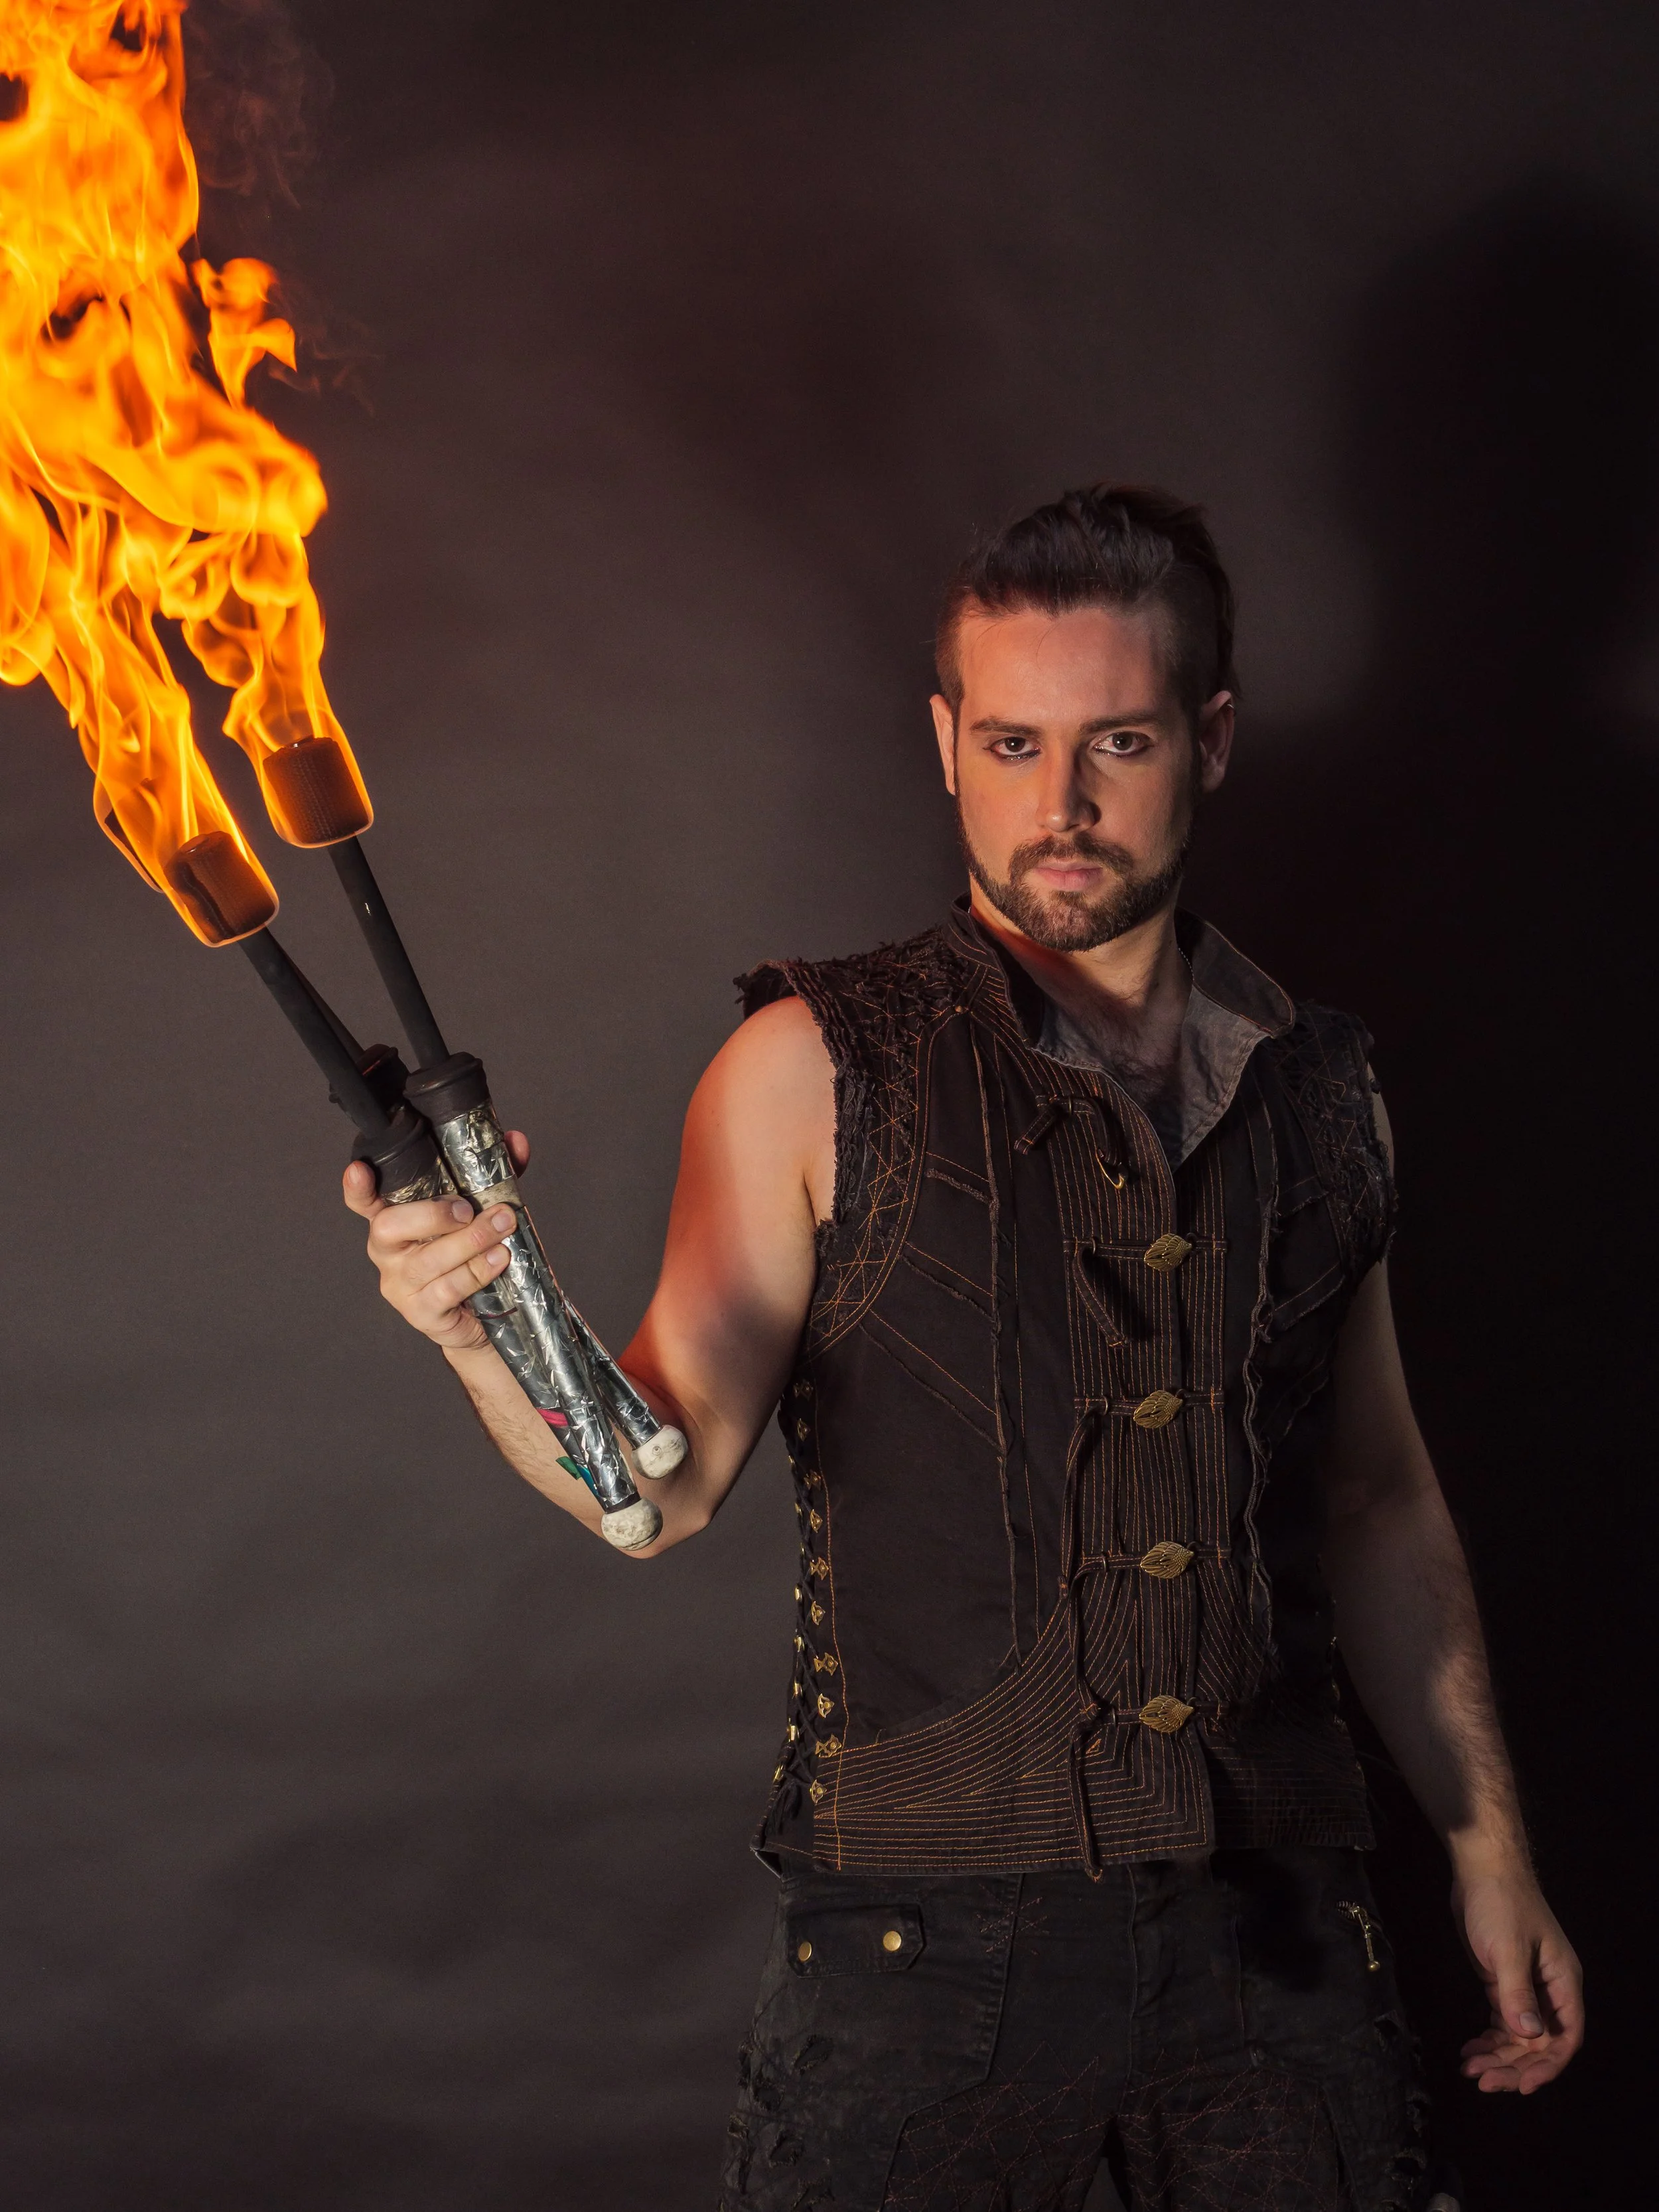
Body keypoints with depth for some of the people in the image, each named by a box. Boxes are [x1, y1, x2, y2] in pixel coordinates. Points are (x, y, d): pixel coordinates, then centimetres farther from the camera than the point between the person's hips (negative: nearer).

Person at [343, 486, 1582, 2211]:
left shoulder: (1316, 1088, 7)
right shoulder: (818, 1073, -4)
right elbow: (664, 1482, -11)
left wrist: (1486, 1843, 15)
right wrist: (484, 1327, -29)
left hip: (1276, 1923, 3)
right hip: (930, 1930, -3)